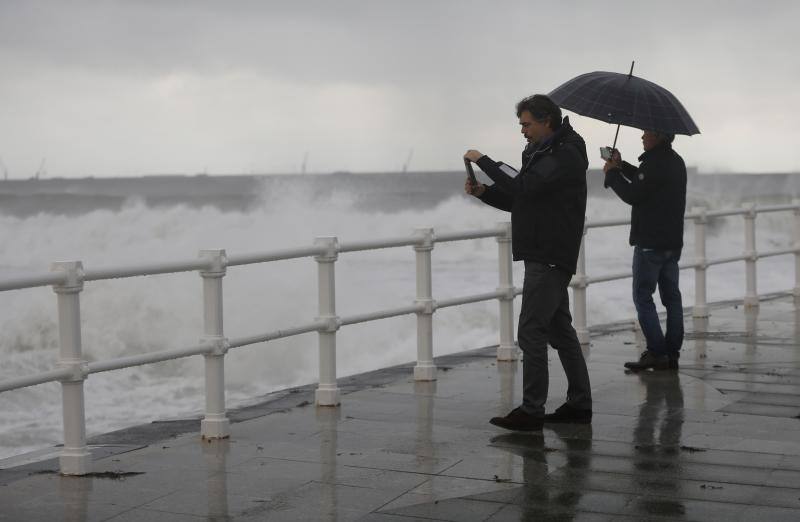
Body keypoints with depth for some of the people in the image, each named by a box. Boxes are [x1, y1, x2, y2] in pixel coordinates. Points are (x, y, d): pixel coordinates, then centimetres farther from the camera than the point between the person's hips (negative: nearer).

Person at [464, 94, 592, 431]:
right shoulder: (542, 153, 19)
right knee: (560, 330, 13)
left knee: (531, 332, -10)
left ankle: (531, 411, -7)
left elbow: (524, 186, -26)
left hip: (550, 258, -11)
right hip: (543, 255, 11)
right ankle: (580, 404, 20)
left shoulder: (565, 156, -14)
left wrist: (482, 160, -19)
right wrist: (482, 191, 3)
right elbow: (517, 200, 20)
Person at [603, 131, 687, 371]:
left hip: (650, 243, -9)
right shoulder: (676, 161, 15)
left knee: (643, 297, -2)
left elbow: (632, 195, -17)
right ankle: (672, 353, 12)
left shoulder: (654, 163, -17)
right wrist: (621, 166, 17)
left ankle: (656, 353, -6)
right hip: (673, 241, 9)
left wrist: (612, 173, -4)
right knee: (671, 297, 9)